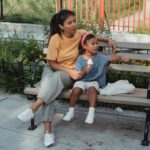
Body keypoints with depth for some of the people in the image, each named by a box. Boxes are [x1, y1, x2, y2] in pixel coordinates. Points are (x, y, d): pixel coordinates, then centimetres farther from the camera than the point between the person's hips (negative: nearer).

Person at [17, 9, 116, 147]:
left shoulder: (79, 34, -7)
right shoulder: (55, 38, -16)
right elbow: (52, 64, -12)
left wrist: (107, 40, 2)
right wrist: (69, 71, -24)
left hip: (70, 73, 1)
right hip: (52, 69, -1)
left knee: (56, 77, -36)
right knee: (49, 89, -34)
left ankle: (33, 109, -41)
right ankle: (48, 131, -38)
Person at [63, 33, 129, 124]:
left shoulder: (99, 56, 2)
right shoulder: (80, 59, -4)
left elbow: (111, 58, -9)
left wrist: (121, 58, -24)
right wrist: (85, 71, -26)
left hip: (94, 81, 1)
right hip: (82, 81, 0)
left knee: (92, 88, -31)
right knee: (76, 90, -27)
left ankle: (91, 113, -26)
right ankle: (71, 111, -6)